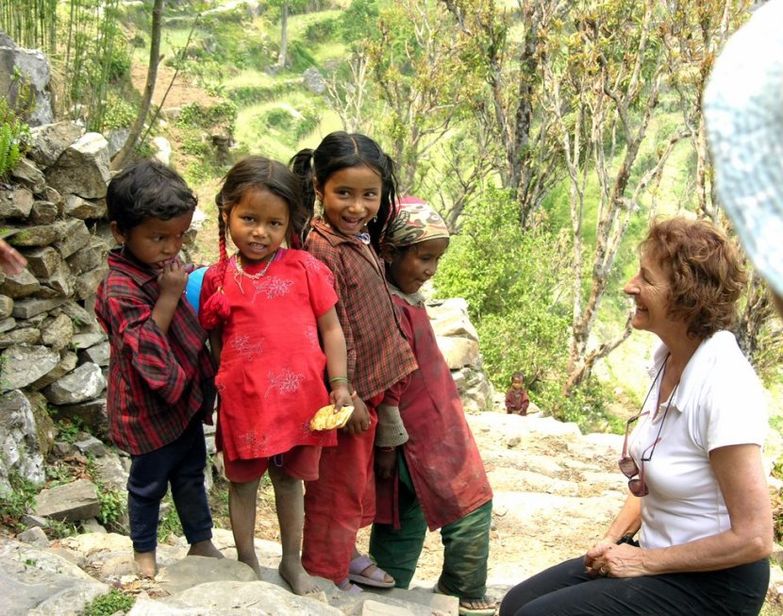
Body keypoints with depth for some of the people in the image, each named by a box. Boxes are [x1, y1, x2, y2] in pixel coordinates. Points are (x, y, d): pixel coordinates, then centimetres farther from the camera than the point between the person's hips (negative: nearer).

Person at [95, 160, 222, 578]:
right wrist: (168, 296, -30)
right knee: (149, 482, 11)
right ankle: (144, 552, 31)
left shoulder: (162, 267, 2)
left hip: (184, 393, 8)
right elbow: (145, 345, -29)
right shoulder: (120, 289, -25)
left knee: (191, 473, 20)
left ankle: (201, 543, 35)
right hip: (150, 404, -8)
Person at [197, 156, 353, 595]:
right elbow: (214, 339, 7)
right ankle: (247, 563, 30)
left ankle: (293, 563, 31)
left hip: (299, 397, 0)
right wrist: (221, 386, 3)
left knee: (290, 479, 14)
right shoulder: (219, 278, -2)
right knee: (243, 481, 13)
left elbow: (331, 327, -1)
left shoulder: (305, 269, -5)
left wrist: (340, 385, -4)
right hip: (244, 399, 1)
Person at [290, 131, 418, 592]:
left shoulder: (363, 240, 7)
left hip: (371, 385, 9)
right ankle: (326, 574, 18)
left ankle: (346, 555, 37)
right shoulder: (322, 248, -21)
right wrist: (347, 394, -19)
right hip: (345, 390, -9)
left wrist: (384, 389, 18)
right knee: (338, 483, 4)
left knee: (357, 479, 21)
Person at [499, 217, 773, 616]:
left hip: (711, 583, -8)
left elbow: (753, 538, -23)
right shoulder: (669, 358, 0)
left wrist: (644, 561, -14)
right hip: (660, 556, 8)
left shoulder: (722, 385, -25)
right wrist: (614, 539, 3)